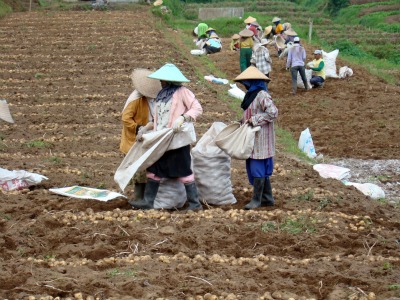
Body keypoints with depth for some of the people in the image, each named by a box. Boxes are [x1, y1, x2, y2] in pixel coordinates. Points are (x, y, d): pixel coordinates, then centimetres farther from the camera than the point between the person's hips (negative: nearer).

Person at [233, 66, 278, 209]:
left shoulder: (262, 95, -17)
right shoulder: (252, 94, 12)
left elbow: (273, 113, -24)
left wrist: (254, 120, -21)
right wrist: (243, 121, 8)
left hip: (260, 139, -10)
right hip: (252, 138, 10)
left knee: (257, 168, -4)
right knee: (258, 169, 13)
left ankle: (256, 199, 4)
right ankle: (267, 198, 20)